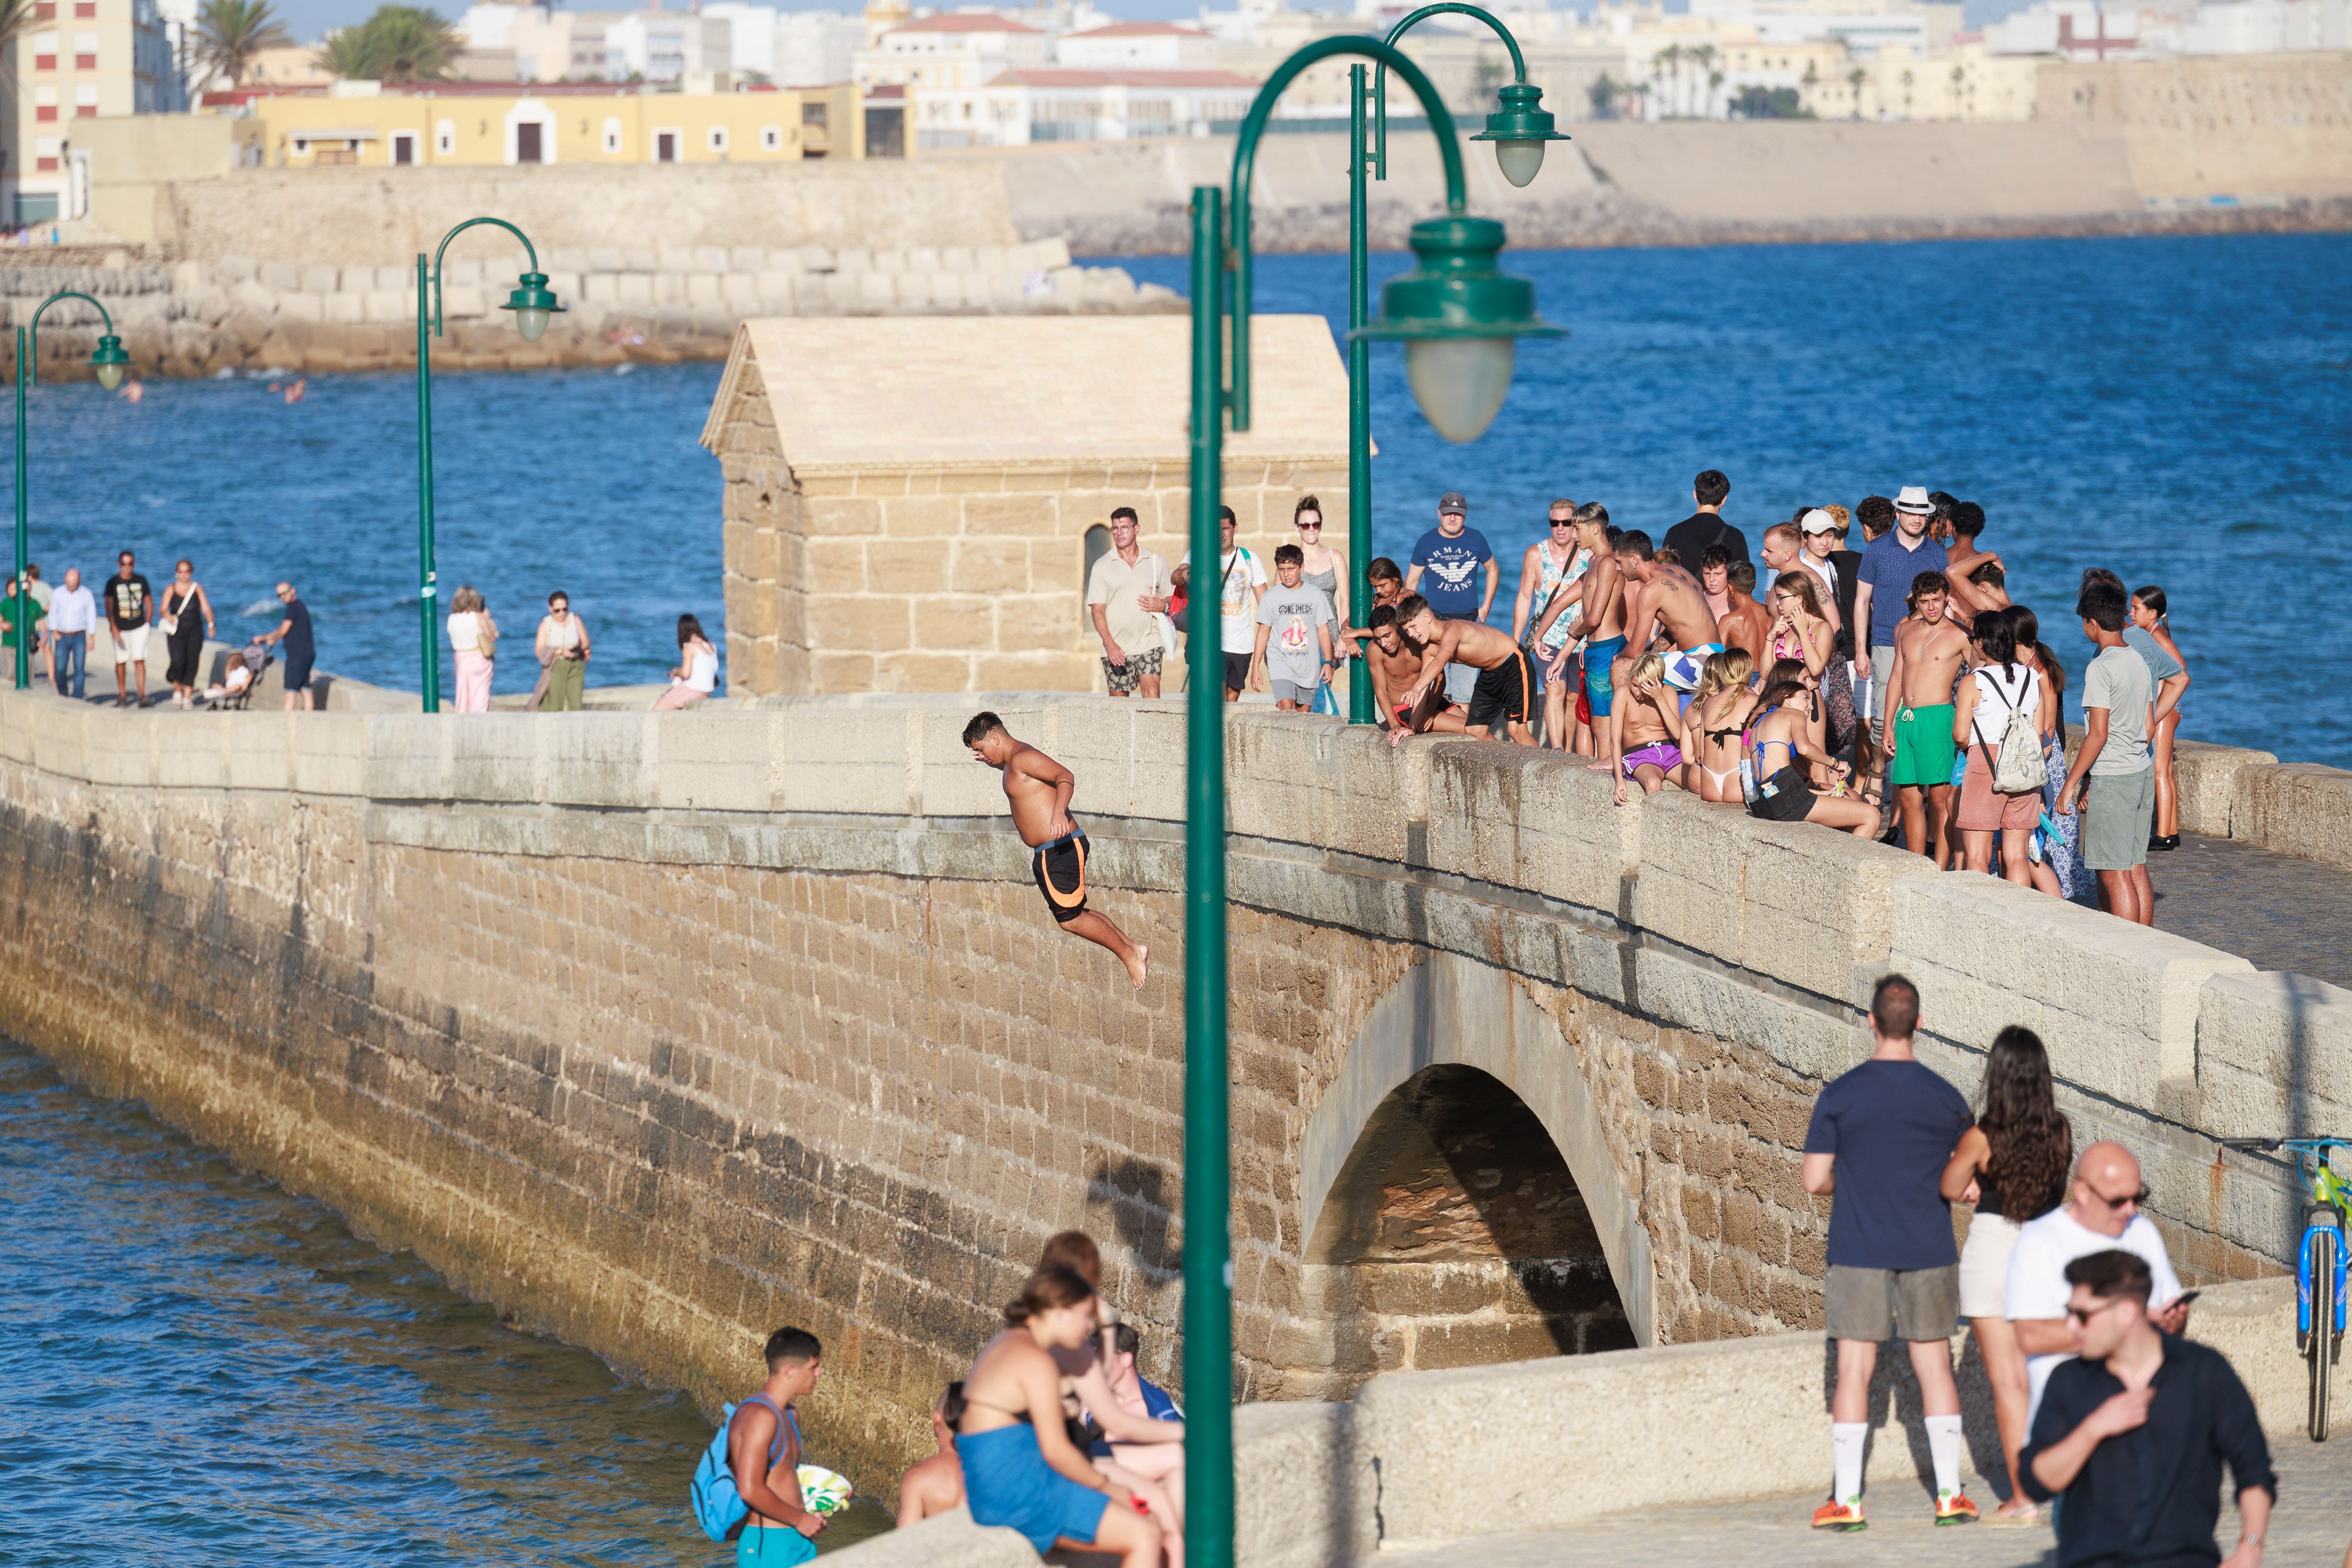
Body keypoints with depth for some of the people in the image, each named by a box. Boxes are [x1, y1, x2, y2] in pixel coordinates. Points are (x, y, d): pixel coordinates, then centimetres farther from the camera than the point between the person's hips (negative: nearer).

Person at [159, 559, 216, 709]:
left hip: (195, 631, 1)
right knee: (178, 662, -15)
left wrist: (210, 625, -14)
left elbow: (206, 608, 2)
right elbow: (163, 609, -2)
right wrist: (167, 615, -26)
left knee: (192, 664, -3)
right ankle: (177, 691, 10)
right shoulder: (171, 590, 5)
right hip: (176, 631, -1)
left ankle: (188, 697, 4)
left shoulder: (197, 588, 8)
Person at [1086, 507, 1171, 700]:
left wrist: (1162, 605, -5)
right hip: (1116, 647, 0)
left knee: (1151, 689, -19)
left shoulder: (1156, 563, 11)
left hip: (1149, 643, 0)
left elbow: (1169, 598, 21)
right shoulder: (1102, 566, 5)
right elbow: (1097, 610, 0)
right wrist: (1110, 643, -14)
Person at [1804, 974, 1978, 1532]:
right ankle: (1950, 1495, 10)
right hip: (1927, 1254, 2)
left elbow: (1816, 1181, -6)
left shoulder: (1839, 1096, -7)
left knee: (1853, 1371, 1)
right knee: (1934, 1366, 10)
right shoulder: (1946, 1099, -2)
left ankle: (1846, 1501, 0)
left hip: (1858, 1254, -2)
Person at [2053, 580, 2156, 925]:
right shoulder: (2140, 663, 11)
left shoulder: (2100, 669, -14)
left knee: (2115, 876, -6)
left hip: (2111, 780, -8)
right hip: (2143, 773, 8)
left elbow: (2097, 735, -18)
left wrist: (2070, 785, -11)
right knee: (2137, 870, 12)